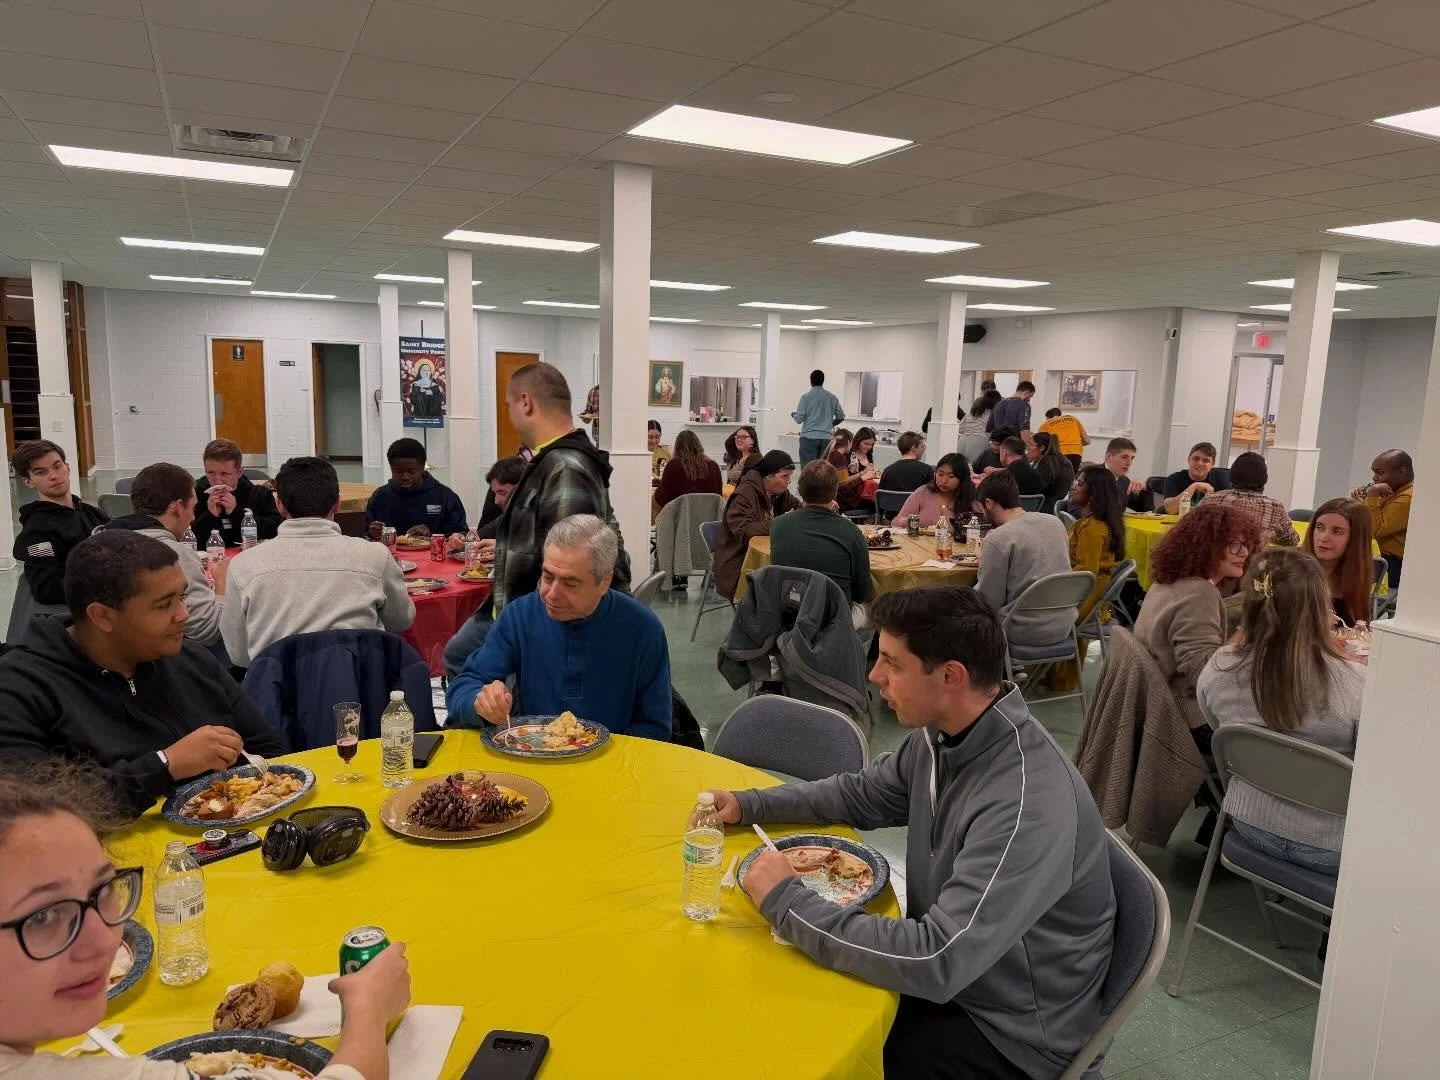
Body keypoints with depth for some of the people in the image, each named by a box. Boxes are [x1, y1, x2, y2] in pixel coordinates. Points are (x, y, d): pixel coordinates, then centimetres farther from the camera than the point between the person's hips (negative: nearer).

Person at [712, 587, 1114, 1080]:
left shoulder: (1027, 805, -34)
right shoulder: (941, 733, -8)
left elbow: (935, 962, -35)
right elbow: (861, 793, 10)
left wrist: (786, 902, -28)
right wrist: (749, 804, 0)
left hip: (1012, 1031, -6)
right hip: (946, 974, 7)